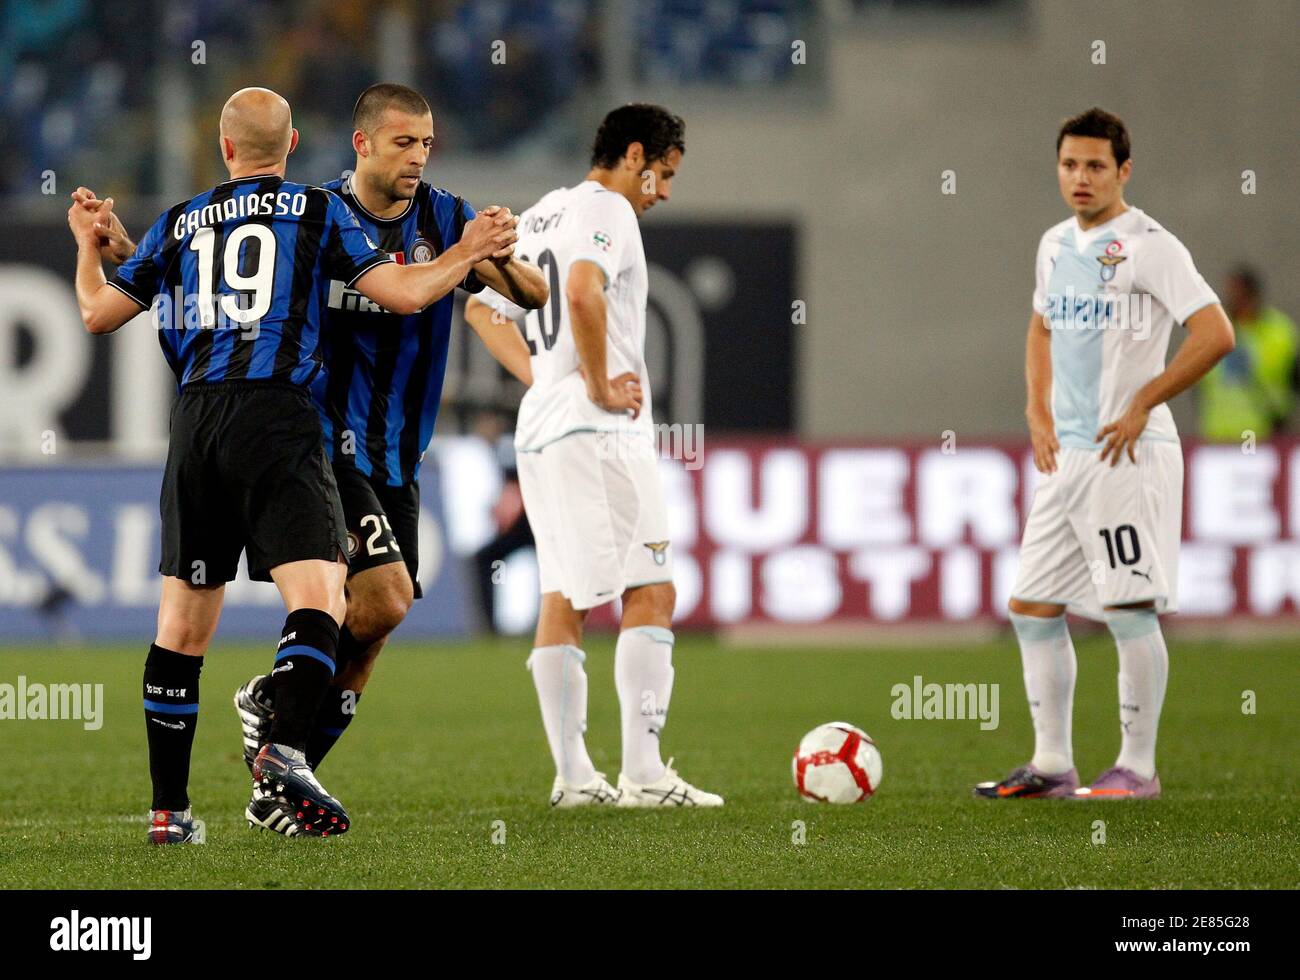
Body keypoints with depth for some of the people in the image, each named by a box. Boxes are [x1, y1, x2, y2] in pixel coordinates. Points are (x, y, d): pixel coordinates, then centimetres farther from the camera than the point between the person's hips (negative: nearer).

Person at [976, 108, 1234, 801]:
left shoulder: (1147, 246, -11)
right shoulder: (1056, 245, 13)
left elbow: (1215, 334, -18)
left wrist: (1140, 405, -16)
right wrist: (1038, 413, 15)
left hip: (1128, 454, -8)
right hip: (1067, 455, 8)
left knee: (1130, 610, -7)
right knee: (1031, 608, 8)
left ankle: (1136, 767, 0)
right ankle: (1051, 765, 14)